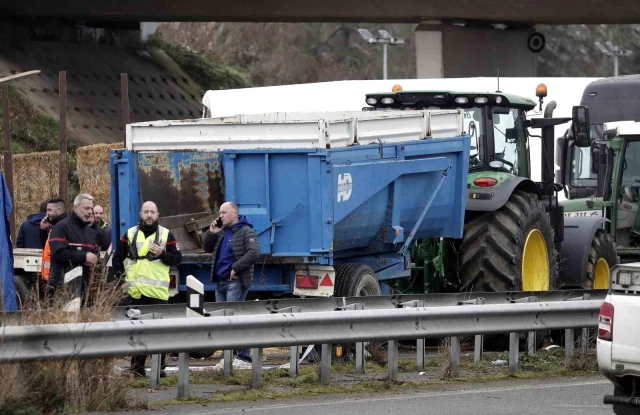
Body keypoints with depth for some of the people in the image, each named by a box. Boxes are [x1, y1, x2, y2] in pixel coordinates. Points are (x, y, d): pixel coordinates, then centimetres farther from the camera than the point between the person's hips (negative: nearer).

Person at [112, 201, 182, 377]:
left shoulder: (166, 235, 7)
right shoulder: (130, 234, 10)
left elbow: (177, 258, 5)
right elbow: (118, 257, 16)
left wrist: (162, 254, -13)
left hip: (158, 291, -1)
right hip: (135, 291, 1)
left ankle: (159, 366, 5)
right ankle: (137, 365, 8)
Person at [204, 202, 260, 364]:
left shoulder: (246, 232, -7)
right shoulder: (222, 232, 18)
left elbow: (254, 253, -19)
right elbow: (208, 249, 25)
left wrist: (235, 268, -20)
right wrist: (211, 233, 8)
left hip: (236, 282, -9)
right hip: (220, 281, 9)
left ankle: (243, 355, -15)